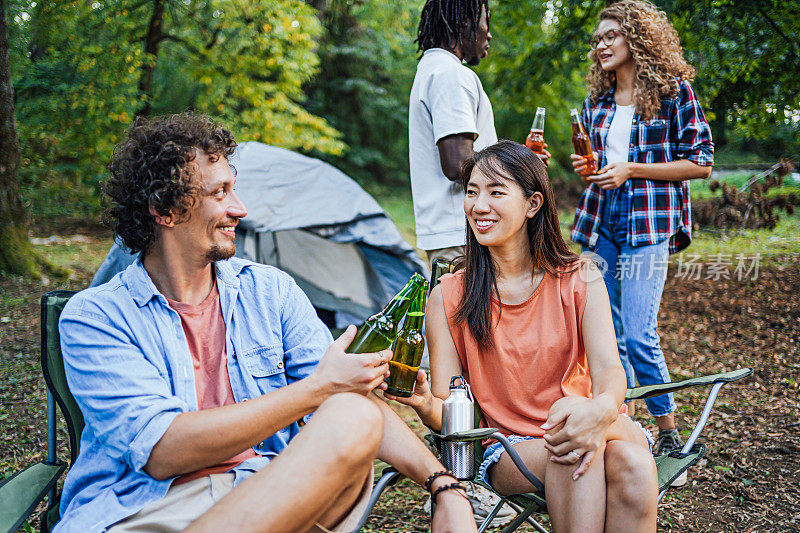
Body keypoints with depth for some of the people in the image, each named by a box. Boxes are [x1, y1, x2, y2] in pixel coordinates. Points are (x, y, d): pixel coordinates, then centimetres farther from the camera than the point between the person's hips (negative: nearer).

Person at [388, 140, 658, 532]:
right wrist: (425, 404, -29)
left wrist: (602, 410, -36)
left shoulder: (580, 279, 2)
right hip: (508, 452, -1)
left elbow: (608, 369, -11)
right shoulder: (448, 298, 0)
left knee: (631, 461, -34)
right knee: (567, 453, -35)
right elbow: (451, 415, -3)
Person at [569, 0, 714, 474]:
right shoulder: (597, 102, 15)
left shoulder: (674, 91, -1)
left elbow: (700, 163, -3)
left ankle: (670, 441, 2)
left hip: (649, 224, -6)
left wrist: (632, 170, -11)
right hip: (602, 221, 6)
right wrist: (588, 167, 3)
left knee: (638, 334, -13)